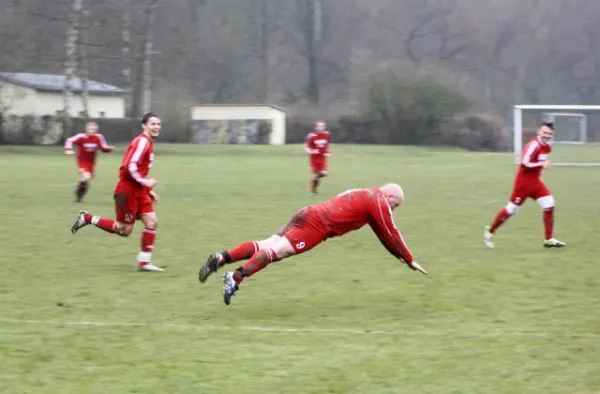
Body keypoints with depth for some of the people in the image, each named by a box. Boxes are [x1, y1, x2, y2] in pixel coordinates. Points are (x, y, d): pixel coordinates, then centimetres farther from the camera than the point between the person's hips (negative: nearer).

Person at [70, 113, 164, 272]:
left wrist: (149, 191, 17)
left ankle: (144, 262, 0)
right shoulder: (142, 141, -17)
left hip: (139, 190, 9)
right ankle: (87, 218, 11)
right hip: (128, 190, -9)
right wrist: (144, 182, -18)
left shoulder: (148, 143, 14)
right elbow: (130, 166, -25)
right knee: (125, 230, -3)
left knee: (152, 221, -3)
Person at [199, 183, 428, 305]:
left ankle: (221, 259, -12)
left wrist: (399, 254, 44)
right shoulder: (380, 202, 3)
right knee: (277, 250, -21)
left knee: (267, 245, 0)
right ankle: (236, 278, -35)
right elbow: (390, 235, 5)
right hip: (318, 224, -9)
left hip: (308, 214, 9)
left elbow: (383, 234, 40)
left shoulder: (368, 196, 30)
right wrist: (409, 260, 15)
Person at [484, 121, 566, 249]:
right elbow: (525, 163, -30)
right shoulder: (534, 145, -21)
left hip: (535, 182, 8)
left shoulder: (547, 147, 7)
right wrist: (542, 164, -25)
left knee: (549, 205, -6)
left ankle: (549, 239, -1)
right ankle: (490, 232, 19)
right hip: (524, 181, -8)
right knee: (511, 209, 1)